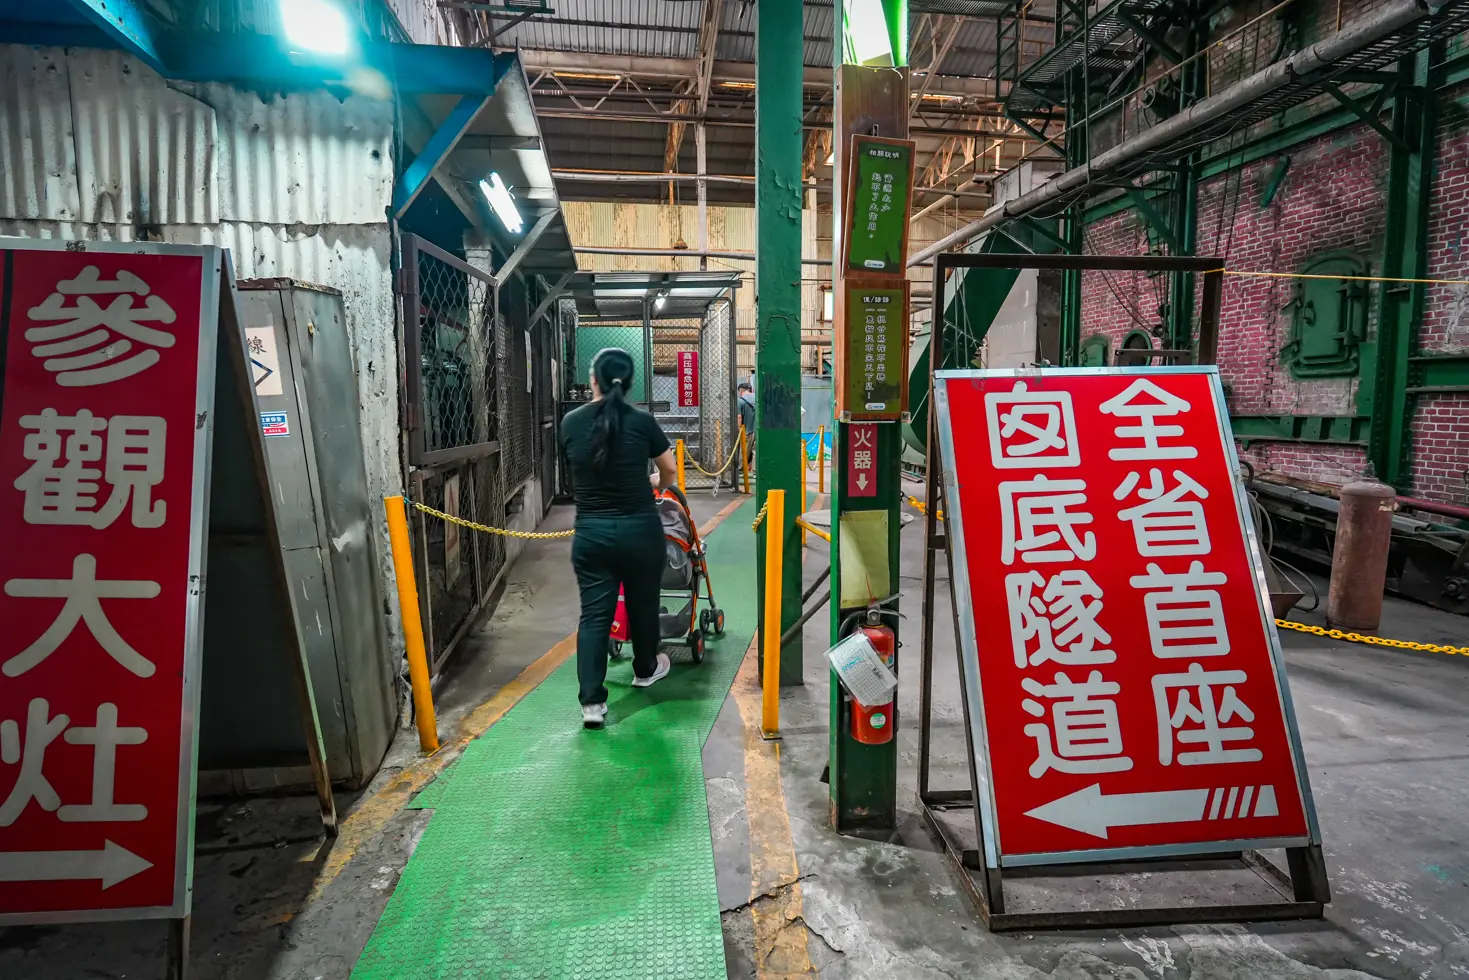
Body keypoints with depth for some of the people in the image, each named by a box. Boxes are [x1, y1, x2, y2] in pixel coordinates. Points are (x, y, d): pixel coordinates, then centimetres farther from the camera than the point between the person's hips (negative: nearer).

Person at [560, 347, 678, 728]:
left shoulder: (571, 422, 0)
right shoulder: (642, 421, -6)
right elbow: (669, 475, 7)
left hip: (591, 533, 1)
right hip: (640, 529, -1)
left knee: (594, 614, 5)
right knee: (642, 603, 19)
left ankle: (592, 701, 2)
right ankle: (645, 669, 40)